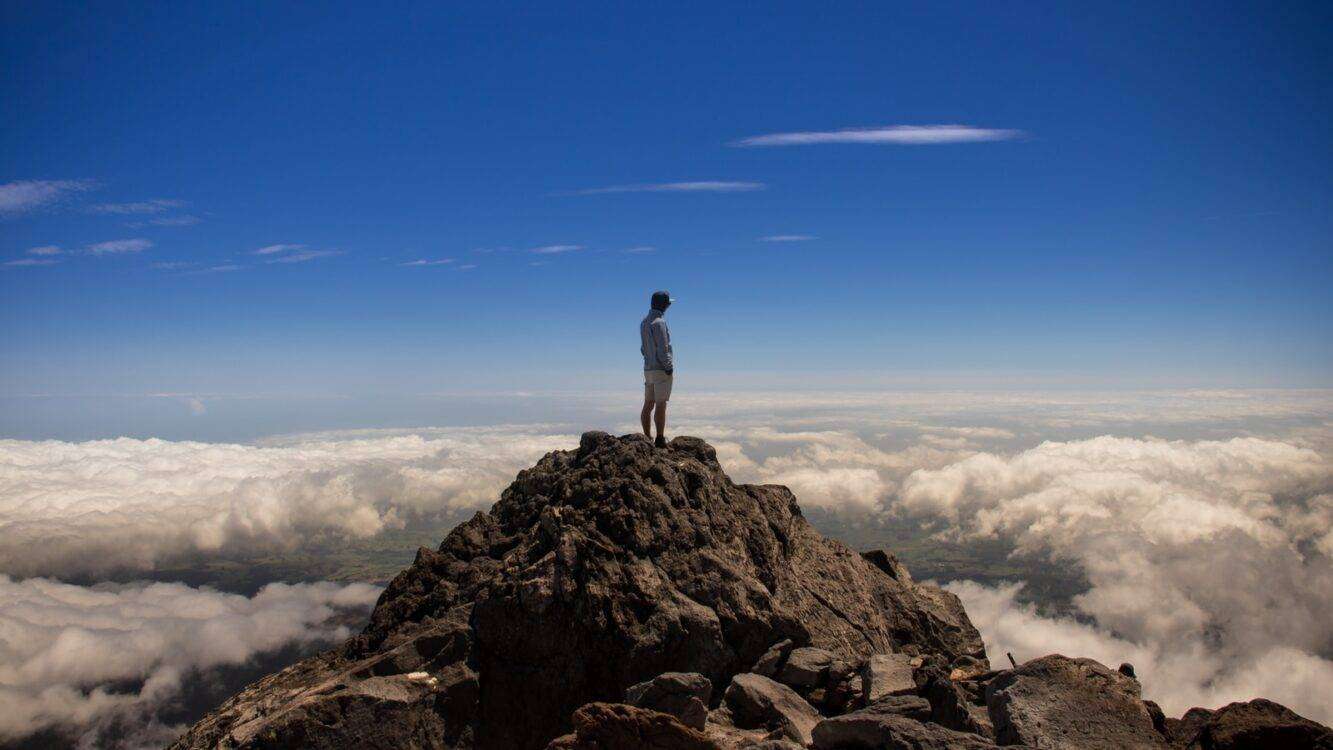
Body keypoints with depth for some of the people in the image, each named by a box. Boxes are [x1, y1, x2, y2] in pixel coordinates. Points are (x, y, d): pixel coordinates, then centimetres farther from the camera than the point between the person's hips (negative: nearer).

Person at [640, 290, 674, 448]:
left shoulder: (644, 323, 12)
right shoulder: (659, 322, -15)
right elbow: (663, 349, -18)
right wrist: (669, 368, -13)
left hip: (648, 369, 8)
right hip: (661, 370, -8)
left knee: (648, 405, 9)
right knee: (661, 405, -6)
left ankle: (647, 439, 12)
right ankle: (660, 440, -5)